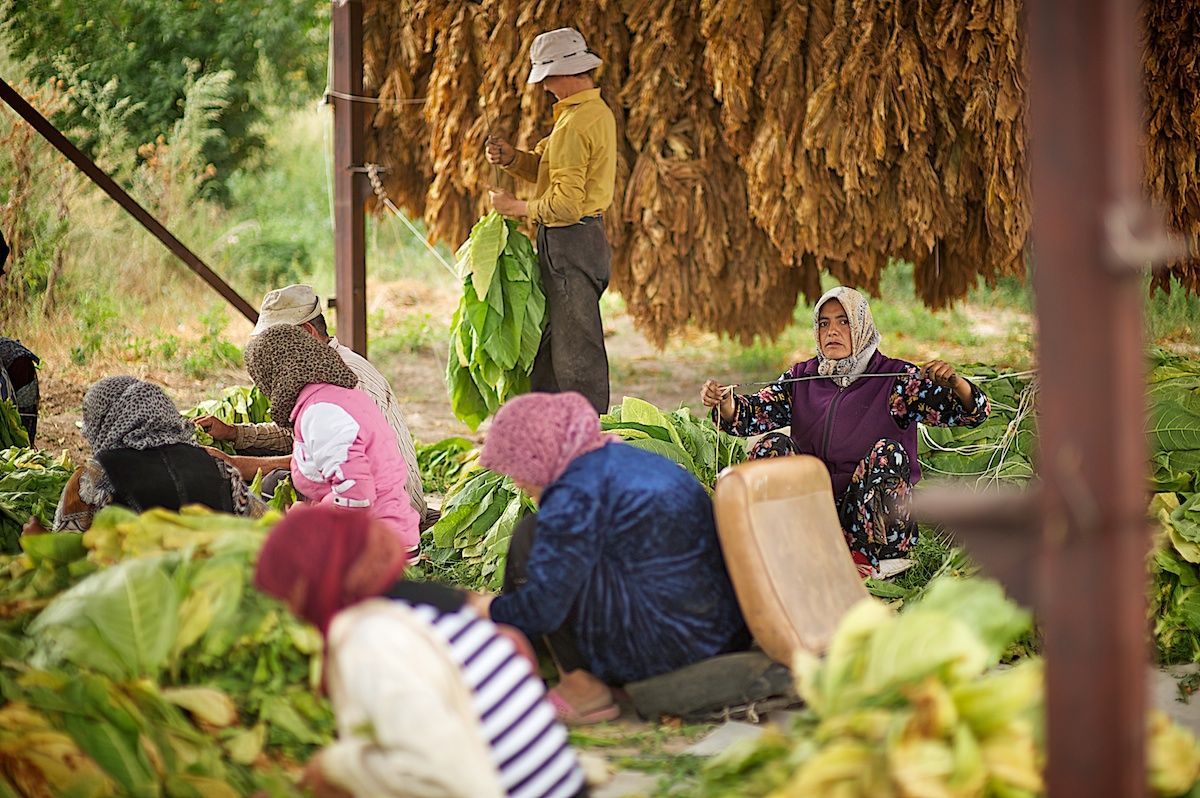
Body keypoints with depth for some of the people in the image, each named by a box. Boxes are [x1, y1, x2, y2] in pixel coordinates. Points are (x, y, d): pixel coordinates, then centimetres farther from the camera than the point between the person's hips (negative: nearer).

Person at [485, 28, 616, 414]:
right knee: (549, 343, 16)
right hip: (588, 236, 11)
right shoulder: (599, 112, 13)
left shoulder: (574, 127, -19)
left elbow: (565, 204, -22)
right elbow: (548, 167, 14)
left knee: (577, 351, -6)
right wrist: (511, 158, -3)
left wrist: (517, 207, -9)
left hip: (569, 243, -11)